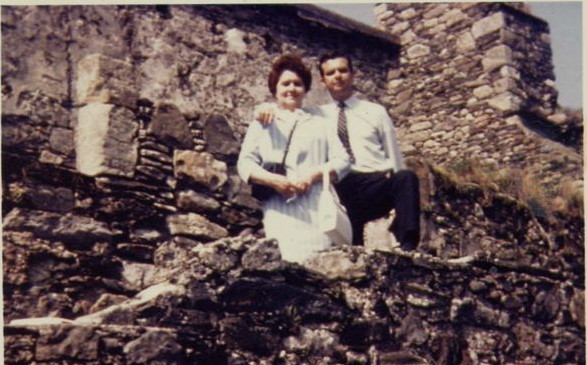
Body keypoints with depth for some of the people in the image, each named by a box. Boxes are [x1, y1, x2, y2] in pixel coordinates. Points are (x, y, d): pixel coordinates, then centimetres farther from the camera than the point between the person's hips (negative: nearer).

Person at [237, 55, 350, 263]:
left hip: (318, 206, 1)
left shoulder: (319, 124, 29)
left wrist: (314, 175, -4)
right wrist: (275, 180, -7)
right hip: (281, 207, -1)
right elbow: (245, 164, 12)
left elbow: (342, 161, 16)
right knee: (296, 258, -28)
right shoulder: (262, 124, 25)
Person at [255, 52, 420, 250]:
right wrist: (266, 108, -9)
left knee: (406, 177, -33)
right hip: (338, 191, 0)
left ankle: (407, 248, -41)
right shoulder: (317, 115, 21)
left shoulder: (376, 112, 20)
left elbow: (394, 158, 16)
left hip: (376, 186, 0)